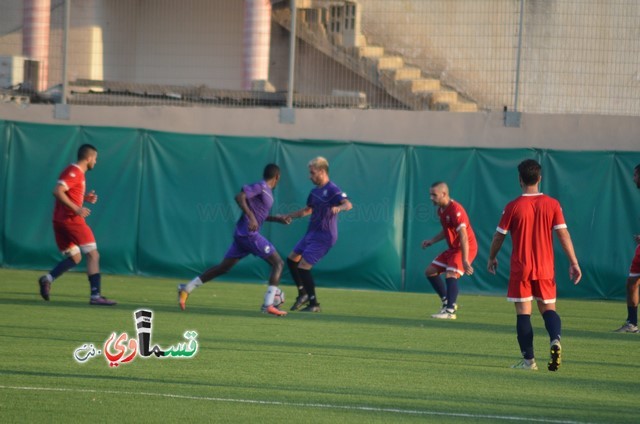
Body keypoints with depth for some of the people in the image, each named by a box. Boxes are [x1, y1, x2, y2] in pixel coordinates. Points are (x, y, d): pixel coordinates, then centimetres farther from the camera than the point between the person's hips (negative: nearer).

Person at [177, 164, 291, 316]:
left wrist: (276, 219, 25)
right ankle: (268, 305, -15)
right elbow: (239, 197, -21)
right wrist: (251, 217, -30)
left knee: (223, 267, 13)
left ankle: (186, 289, 13)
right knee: (278, 263, -7)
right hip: (249, 234, -10)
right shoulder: (260, 187, -9)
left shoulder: (266, 191, 19)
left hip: (242, 235, 10)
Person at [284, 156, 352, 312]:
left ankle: (314, 304, -2)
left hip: (324, 236, -10)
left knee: (303, 267, -12)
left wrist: (339, 208, -54)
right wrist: (287, 217, 29)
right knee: (292, 259, 14)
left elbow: (348, 204, -33)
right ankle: (303, 294, 25)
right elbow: (307, 210, 29)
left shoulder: (332, 190, -17)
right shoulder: (315, 191, 12)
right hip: (312, 233, 10)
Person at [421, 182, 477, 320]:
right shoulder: (441, 210, 6)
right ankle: (447, 302, 20)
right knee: (430, 271, 9)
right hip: (453, 248, 10)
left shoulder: (455, 210, -24)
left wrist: (465, 260, -35)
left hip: (466, 248, -10)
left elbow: (463, 236, -30)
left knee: (451, 275, -26)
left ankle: (450, 311, -24)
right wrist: (432, 241, 10)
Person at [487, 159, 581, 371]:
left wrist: (492, 258, 18)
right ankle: (555, 339, -16)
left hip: (520, 269, -2)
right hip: (545, 269, 2)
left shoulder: (513, 207, -7)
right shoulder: (552, 204, -2)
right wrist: (574, 263, 0)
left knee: (523, 312, 2)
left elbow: (499, 236, 1)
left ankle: (528, 360, 0)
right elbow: (563, 234, -4)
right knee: (548, 308, 13)